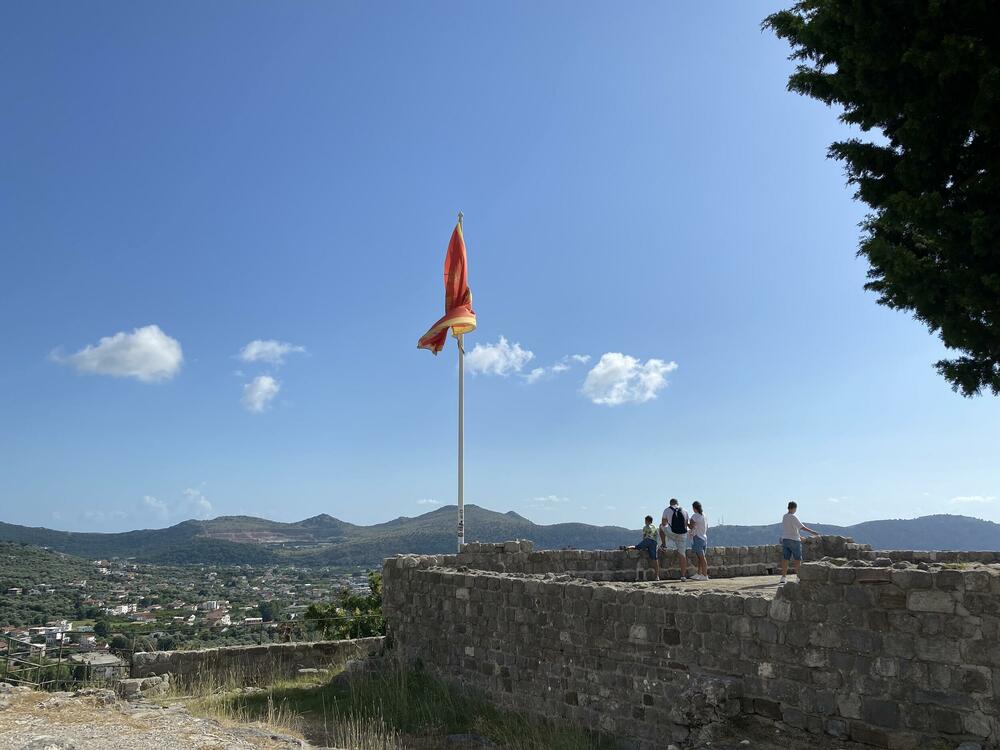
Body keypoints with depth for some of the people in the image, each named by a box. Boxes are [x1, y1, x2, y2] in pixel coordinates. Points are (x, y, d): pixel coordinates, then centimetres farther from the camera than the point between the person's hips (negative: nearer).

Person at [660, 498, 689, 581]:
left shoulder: (667, 510, 4)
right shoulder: (684, 511, 14)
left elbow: (664, 523, 10)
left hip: (672, 533, -3)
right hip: (683, 534, 3)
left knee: (661, 526, 28)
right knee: (683, 554, 10)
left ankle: (663, 544, 31)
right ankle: (683, 575, 6)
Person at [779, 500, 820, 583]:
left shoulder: (784, 517, 11)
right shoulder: (793, 517, -13)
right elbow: (802, 527, -19)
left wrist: (799, 536, 29)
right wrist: (813, 532, -17)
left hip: (785, 539, 7)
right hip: (794, 540, -7)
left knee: (785, 559, 4)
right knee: (797, 559, 2)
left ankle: (783, 577, 2)